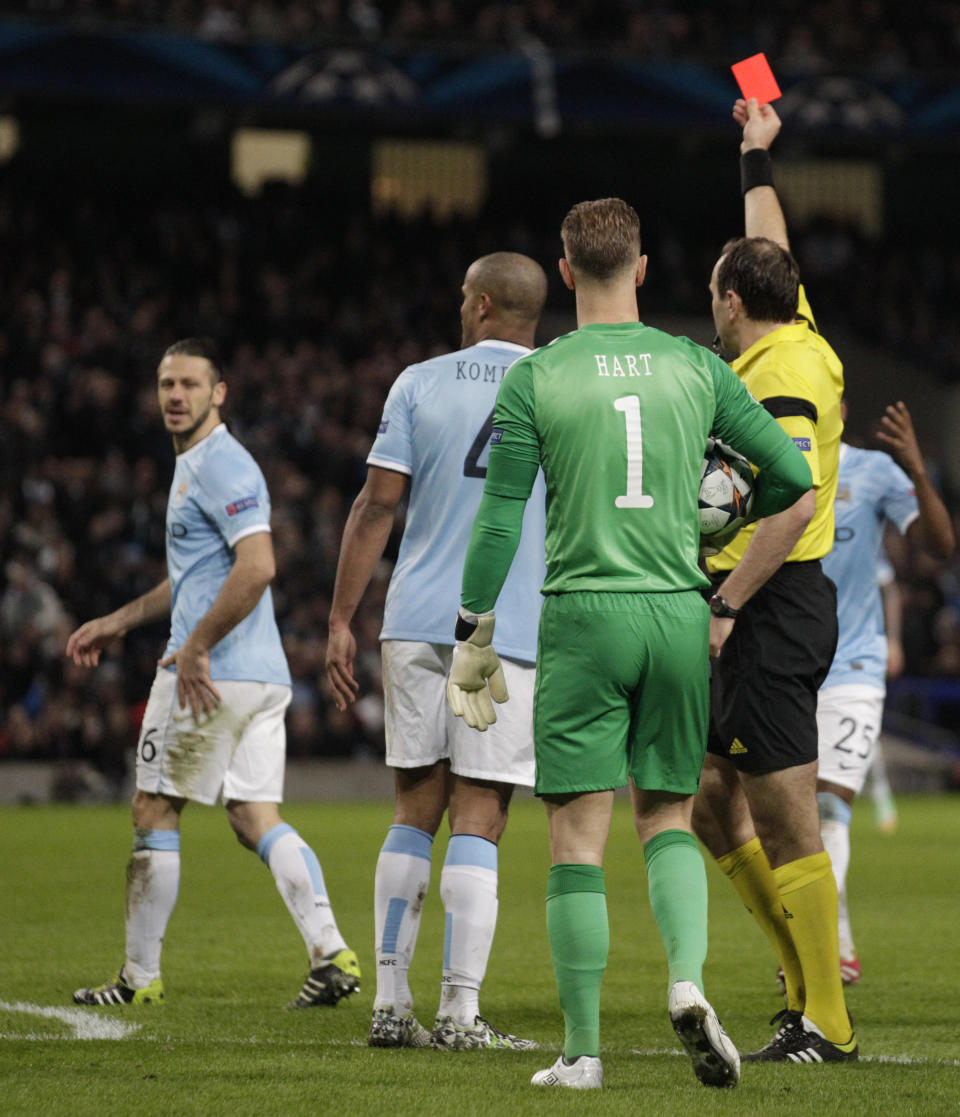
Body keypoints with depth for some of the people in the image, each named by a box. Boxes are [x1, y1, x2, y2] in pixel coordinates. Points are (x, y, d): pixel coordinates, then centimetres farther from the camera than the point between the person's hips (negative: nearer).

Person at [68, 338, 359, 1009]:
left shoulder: (222, 466, -12)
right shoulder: (194, 466, 20)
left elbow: (257, 567, -24)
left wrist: (196, 647, -21)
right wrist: (120, 622, 31)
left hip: (211, 675, -10)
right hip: (263, 675, 10)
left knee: (155, 813, 1)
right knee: (256, 818, 4)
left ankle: (141, 975, 8)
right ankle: (331, 953, -9)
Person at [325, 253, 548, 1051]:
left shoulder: (420, 383, 5)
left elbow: (378, 505, 1)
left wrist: (342, 619, 4)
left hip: (417, 625, 2)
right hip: (512, 629, -2)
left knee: (414, 814, 10)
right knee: (477, 823, -2)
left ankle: (391, 1004, 9)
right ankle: (460, 1013, -7)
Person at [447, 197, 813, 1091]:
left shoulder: (534, 379, -2)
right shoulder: (696, 368, 5)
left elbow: (499, 519, -4)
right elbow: (791, 472, 6)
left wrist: (472, 639, 4)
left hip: (584, 614, -2)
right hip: (679, 613, 3)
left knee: (577, 836, 1)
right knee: (668, 817, 16)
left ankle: (582, 1049, 1)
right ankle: (688, 981, -9)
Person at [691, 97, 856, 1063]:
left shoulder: (777, 376, -16)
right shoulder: (803, 344, 11)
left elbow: (797, 502, -26)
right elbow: (774, 254, 30)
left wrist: (724, 606, -24)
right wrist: (757, 158, 42)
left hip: (771, 609, -10)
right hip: (774, 611, 10)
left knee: (785, 824, -7)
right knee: (715, 807, 14)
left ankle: (825, 1022, -5)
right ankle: (812, 980, 16)